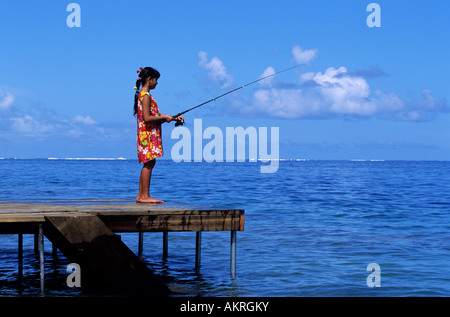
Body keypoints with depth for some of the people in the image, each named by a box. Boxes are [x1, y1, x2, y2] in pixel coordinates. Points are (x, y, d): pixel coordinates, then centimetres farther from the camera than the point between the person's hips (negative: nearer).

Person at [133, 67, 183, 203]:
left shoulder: (142, 94, 18)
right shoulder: (146, 95, -13)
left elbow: (155, 115, 22)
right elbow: (147, 118, -21)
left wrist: (174, 118, 18)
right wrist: (164, 117, -12)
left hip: (148, 134, 10)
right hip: (148, 134, -10)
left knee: (148, 164, 11)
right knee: (149, 163, -9)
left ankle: (141, 195, 13)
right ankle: (145, 196, -8)